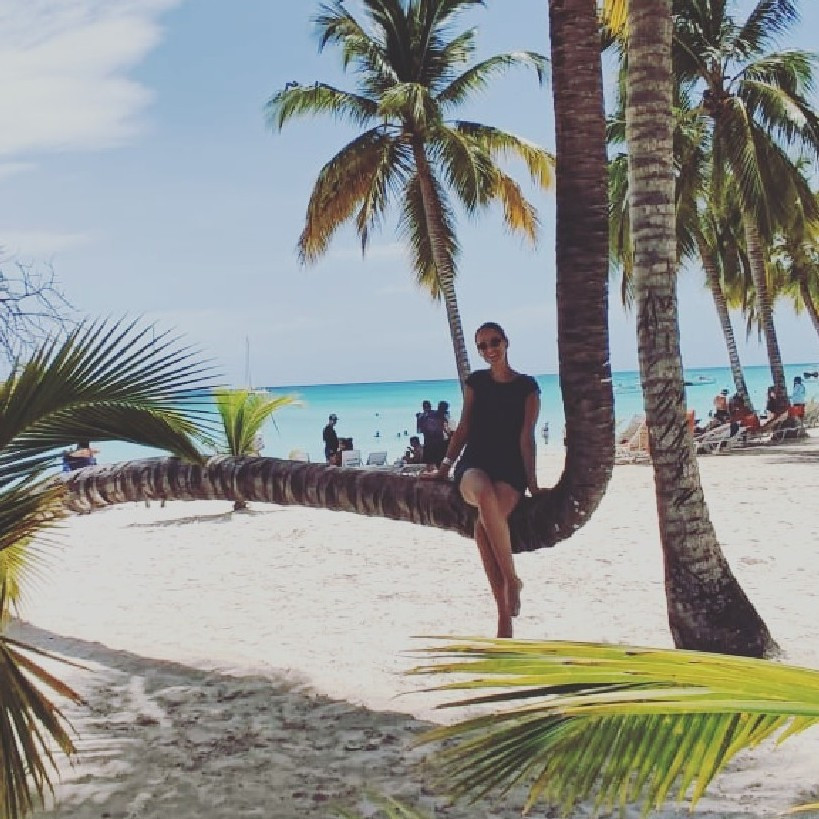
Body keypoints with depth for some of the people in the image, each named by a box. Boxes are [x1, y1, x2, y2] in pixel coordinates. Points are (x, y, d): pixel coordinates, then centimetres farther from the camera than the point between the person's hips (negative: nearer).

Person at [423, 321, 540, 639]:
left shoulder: (527, 387, 6)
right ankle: (511, 580, -27)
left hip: (510, 470, -1)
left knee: (485, 524, -32)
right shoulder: (476, 382, 13)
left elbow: (526, 437, 1)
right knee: (485, 494, -38)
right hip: (474, 464, 2)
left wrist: (532, 482, -4)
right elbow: (464, 428, 15)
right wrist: (444, 468, 10)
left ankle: (504, 617, -23)